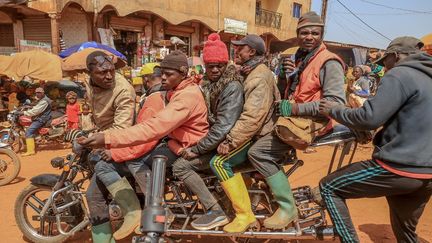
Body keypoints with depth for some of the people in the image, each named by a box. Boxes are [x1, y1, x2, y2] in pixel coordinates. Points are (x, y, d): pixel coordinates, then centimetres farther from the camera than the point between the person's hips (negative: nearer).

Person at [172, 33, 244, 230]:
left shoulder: (232, 87, -19)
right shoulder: (212, 85, 11)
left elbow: (223, 127, -26)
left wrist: (197, 149, -19)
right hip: (216, 142, 10)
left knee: (181, 166, -15)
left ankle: (216, 212, -10)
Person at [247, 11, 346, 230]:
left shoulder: (329, 62, -10)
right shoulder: (300, 58, 18)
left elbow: (337, 102, -21)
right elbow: (286, 92, 21)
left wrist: (295, 108, -23)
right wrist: (285, 74, 0)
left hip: (309, 123, -9)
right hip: (293, 119, 9)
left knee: (257, 151, -21)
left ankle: (287, 208, -10)